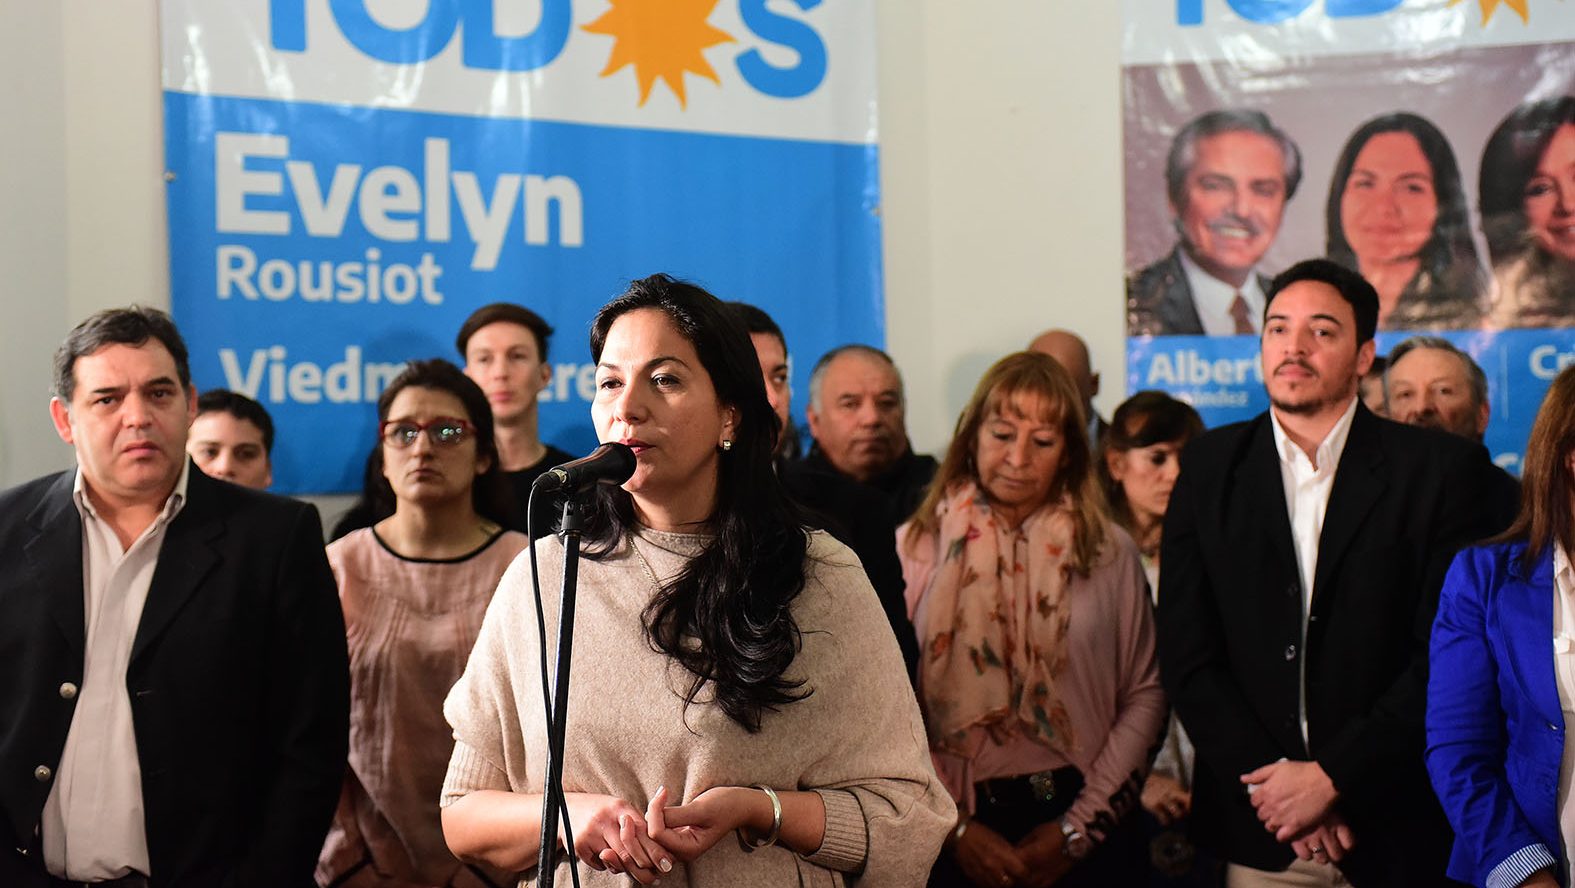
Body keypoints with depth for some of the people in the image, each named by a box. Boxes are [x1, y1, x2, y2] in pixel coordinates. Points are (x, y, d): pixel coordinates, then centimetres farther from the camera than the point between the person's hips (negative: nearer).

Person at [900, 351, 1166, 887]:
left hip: (1085, 835, 1)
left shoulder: (1110, 552, 2)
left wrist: (1077, 830, -7)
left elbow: (1145, 697, -1)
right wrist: (952, 829, -10)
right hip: (957, 838, -1)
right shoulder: (914, 549, -2)